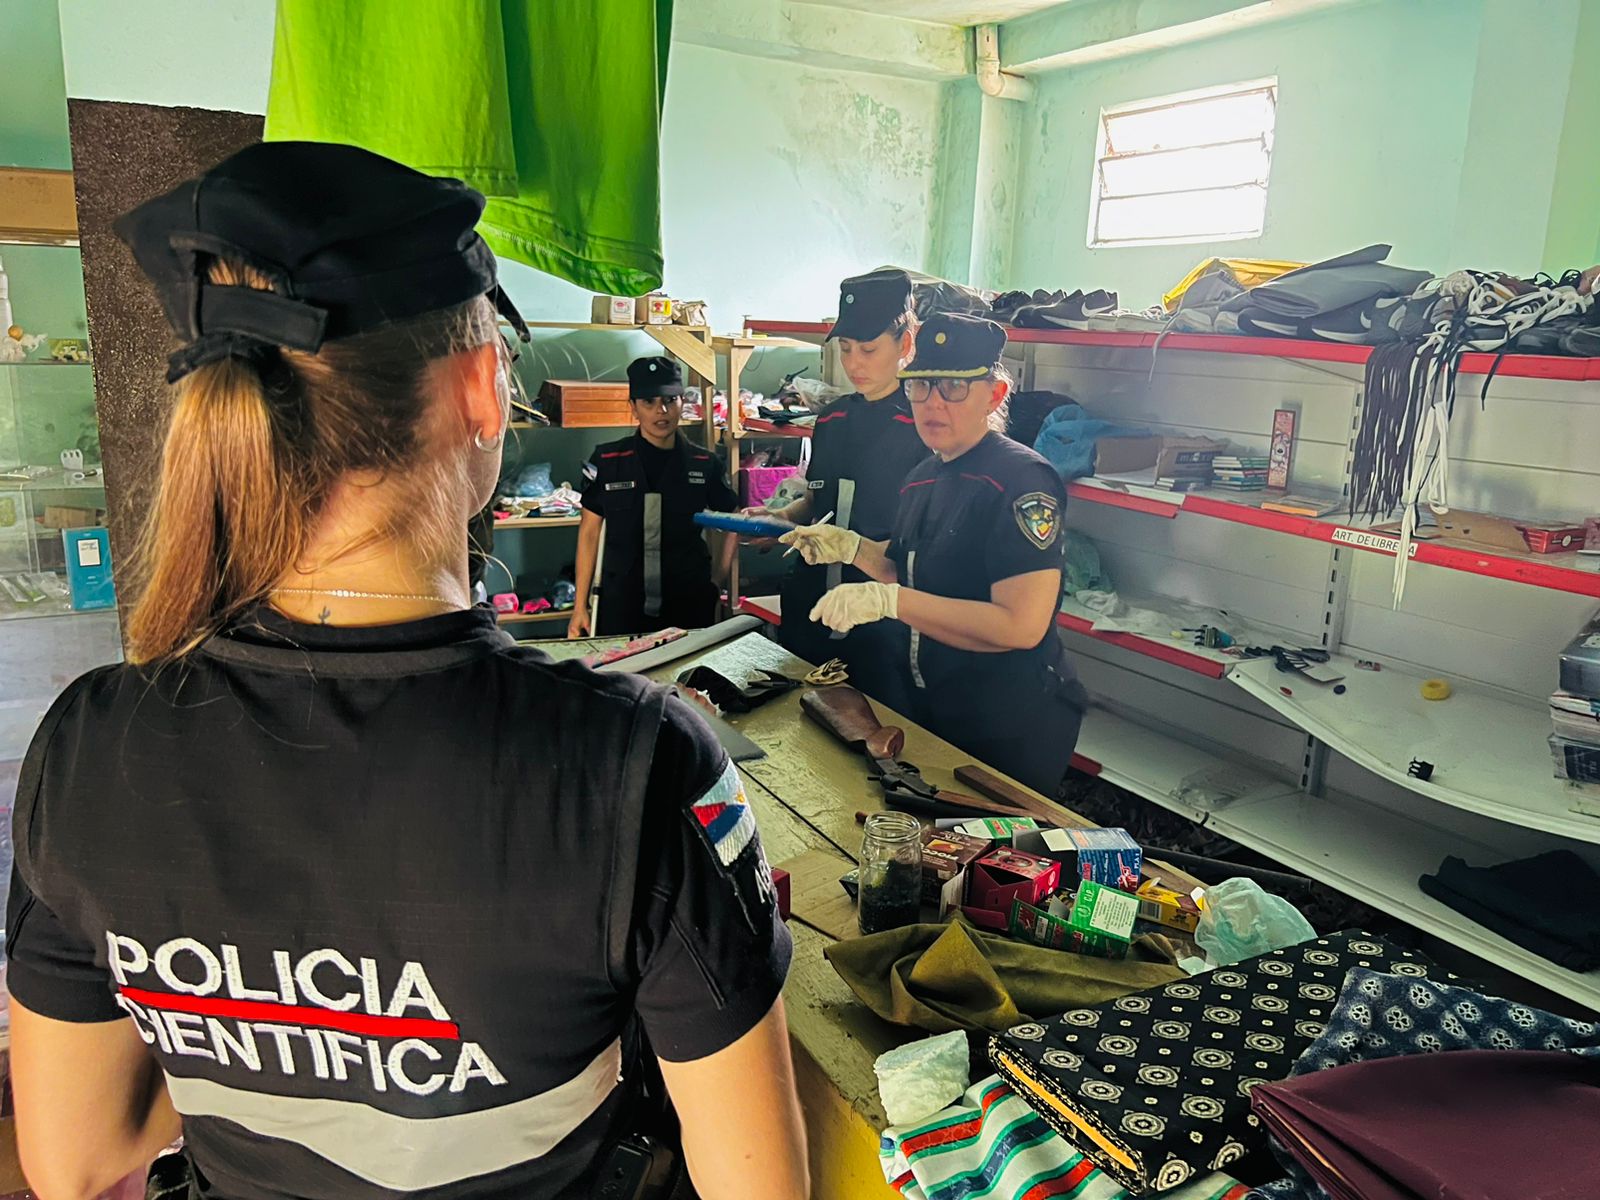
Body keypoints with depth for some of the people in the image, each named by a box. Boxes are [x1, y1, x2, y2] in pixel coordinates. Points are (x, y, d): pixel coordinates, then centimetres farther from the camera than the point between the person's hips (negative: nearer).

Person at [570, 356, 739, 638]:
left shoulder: (705, 465, 0)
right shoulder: (606, 461, -2)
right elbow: (590, 532, 3)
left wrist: (715, 577, 5)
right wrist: (580, 606, 3)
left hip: (689, 606, 1)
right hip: (621, 607, -1)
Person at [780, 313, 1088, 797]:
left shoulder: (1021, 480, -22)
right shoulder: (922, 478, 5)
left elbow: (1021, 625, -30)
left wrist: (888, 600, -32)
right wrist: (852, 548, 1)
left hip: (1009, 728, -8)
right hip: (931, 707, 8)